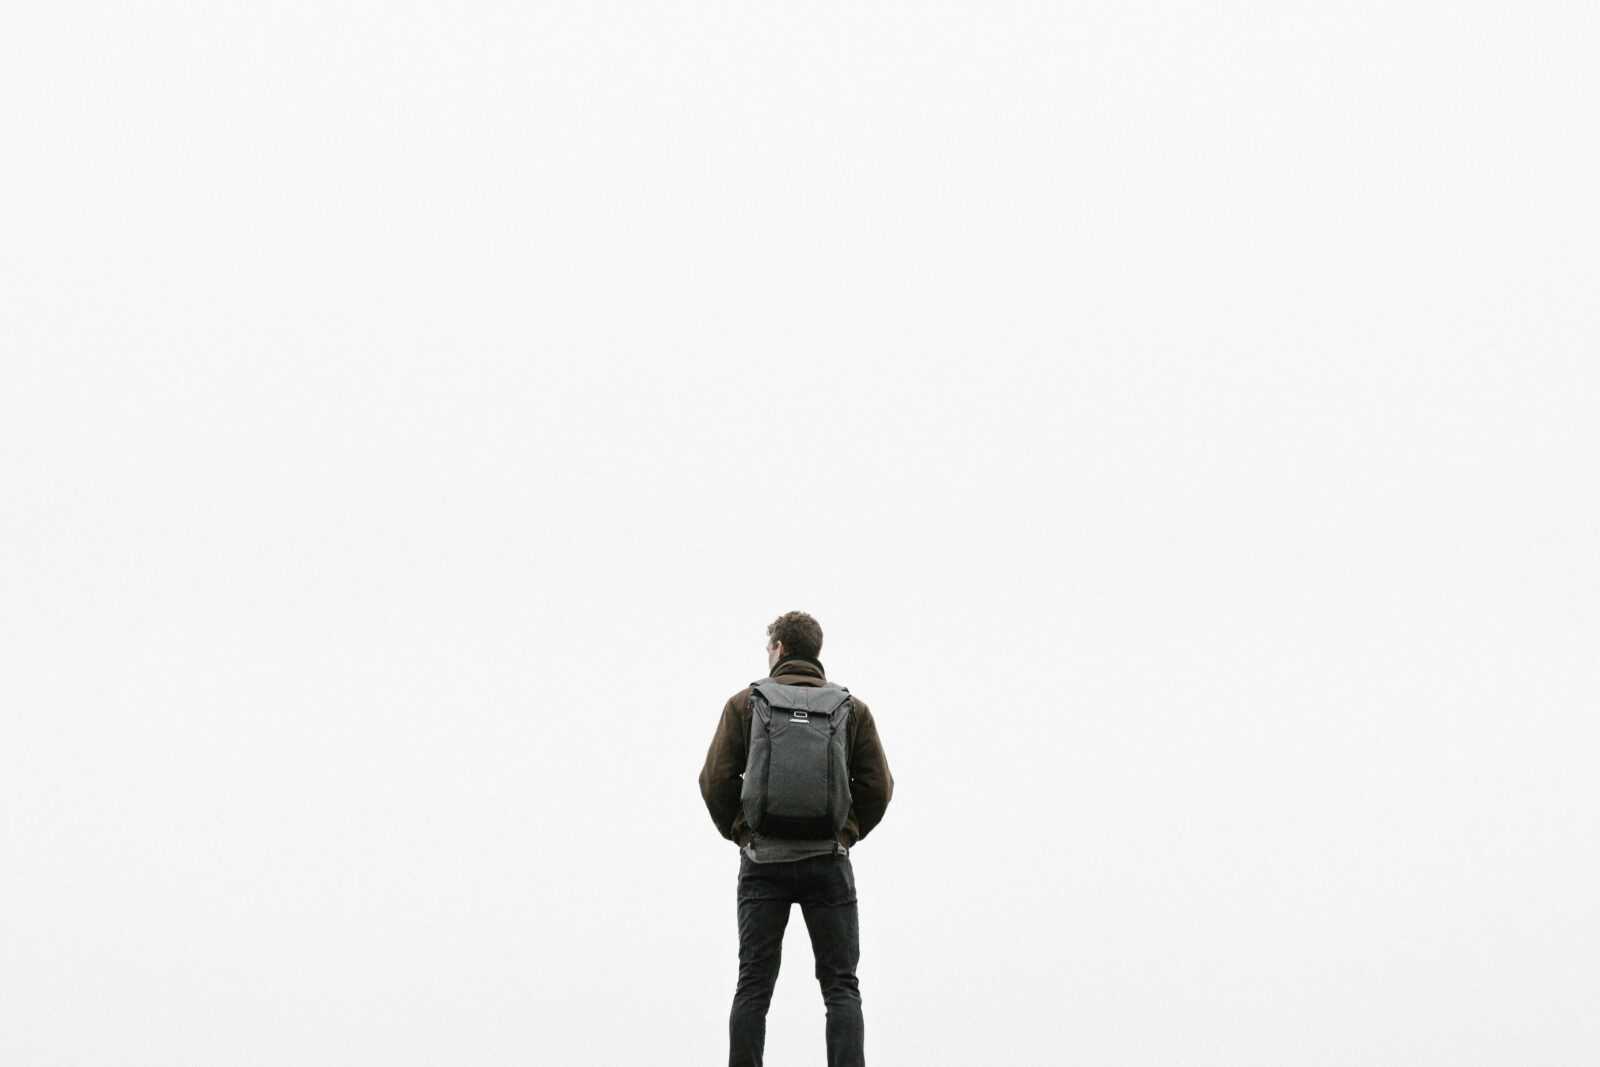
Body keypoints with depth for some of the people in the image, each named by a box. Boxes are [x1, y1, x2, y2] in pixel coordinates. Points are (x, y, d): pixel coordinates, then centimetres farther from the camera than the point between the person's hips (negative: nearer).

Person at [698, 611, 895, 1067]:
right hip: (828, 860, 0)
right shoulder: (852, 707, 6)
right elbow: (878, 785, 1)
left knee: (754, 986, 5)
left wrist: (738, 833, 10)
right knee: (841, 986, 3)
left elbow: (715, 779, -4)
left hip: (763, 859, 0)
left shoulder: (744, 703, 2)